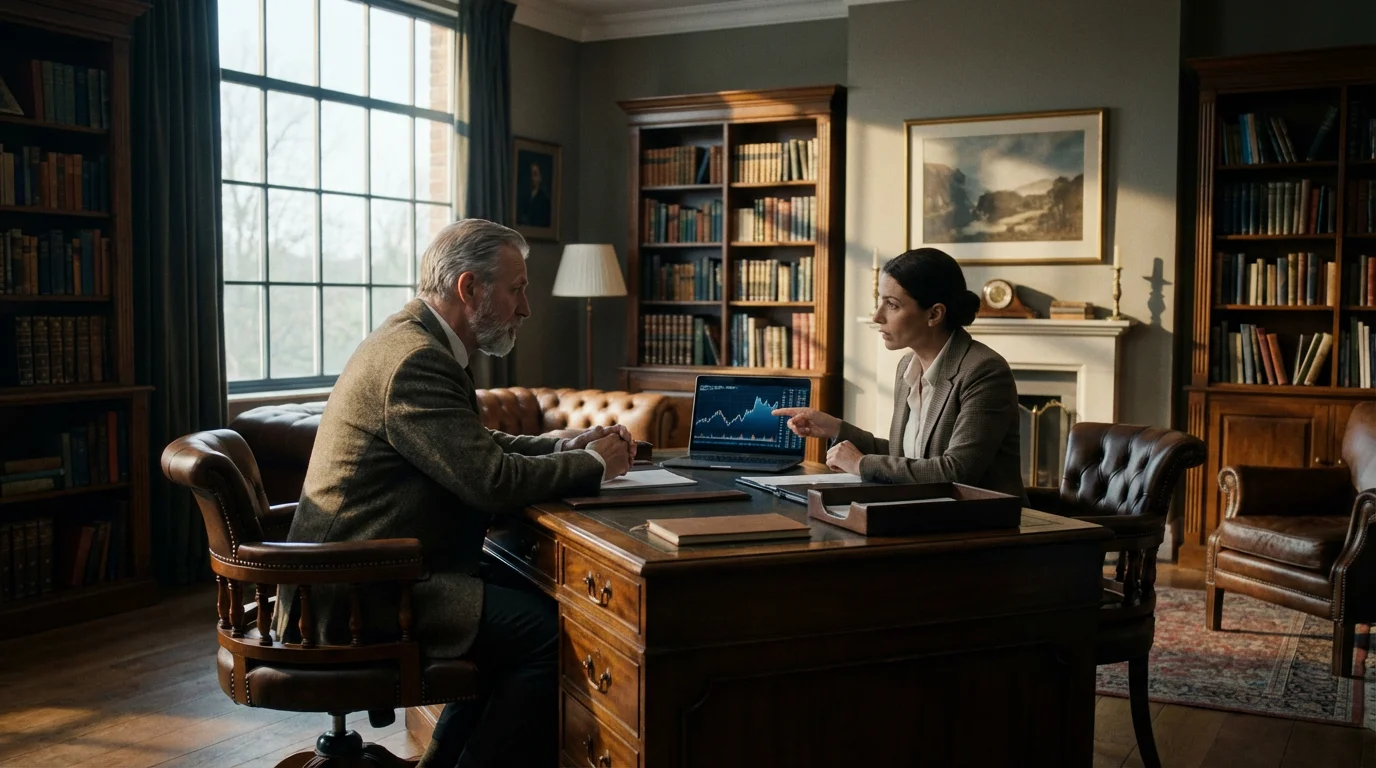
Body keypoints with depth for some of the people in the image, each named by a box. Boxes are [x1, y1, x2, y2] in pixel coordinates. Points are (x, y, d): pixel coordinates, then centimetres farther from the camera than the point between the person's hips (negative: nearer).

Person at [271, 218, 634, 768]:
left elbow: (477, 447, 22)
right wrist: (594, 464, -9)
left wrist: (564, 446, 7)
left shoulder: (413, 339, 12)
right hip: (364, 596, -11)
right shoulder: (416, 360, -20)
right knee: (550, 632, -14)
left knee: (526, 607, 17)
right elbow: (493, 482, -24)